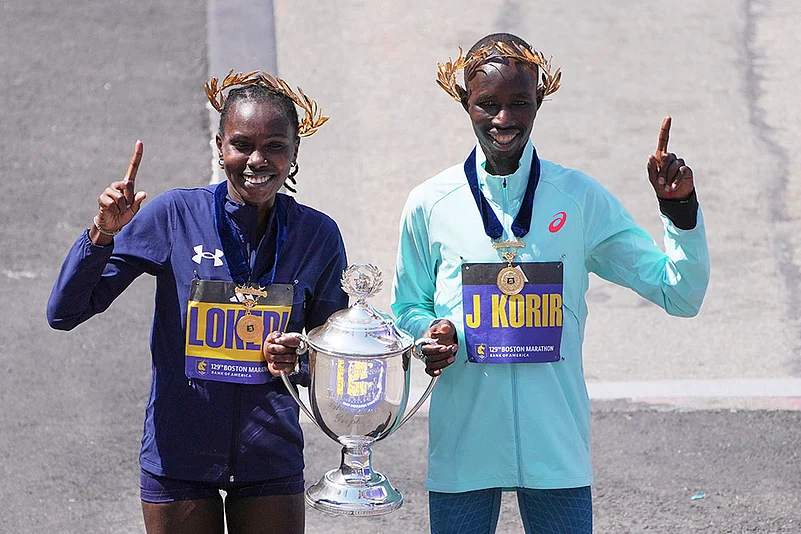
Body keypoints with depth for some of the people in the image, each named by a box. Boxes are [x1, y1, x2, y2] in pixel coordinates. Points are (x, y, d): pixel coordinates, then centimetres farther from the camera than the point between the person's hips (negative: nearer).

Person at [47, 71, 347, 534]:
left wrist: (299, 362, -13)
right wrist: (104, 234, -23)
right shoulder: (175, 216, -8)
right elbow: (65, 313, -8)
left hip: (271, 462, 2)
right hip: (179, 457, -1)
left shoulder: (317, 235, -2)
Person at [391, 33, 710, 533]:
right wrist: (431, 335, -10)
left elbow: (681, 294, 3)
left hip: (557, 448, 0)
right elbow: (408, 308, 13)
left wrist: (679, 207, -11)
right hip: (463, 448, 0)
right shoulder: (430, 205, 0)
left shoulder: (581, 198, 1)